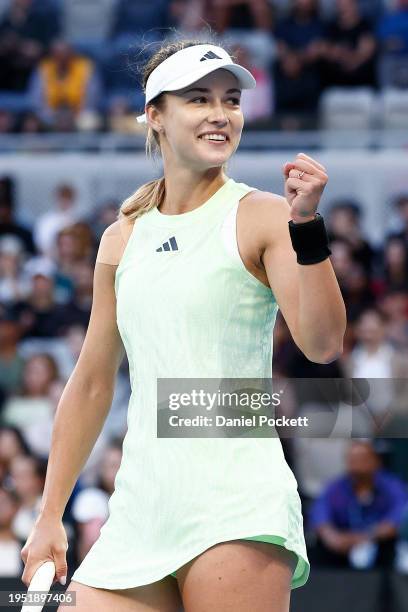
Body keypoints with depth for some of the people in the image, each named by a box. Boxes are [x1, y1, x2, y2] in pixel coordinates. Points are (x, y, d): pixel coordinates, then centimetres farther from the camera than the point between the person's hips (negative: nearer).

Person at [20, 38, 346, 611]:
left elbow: (322, 343, -14)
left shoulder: (261, 216, 0)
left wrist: (306, 225, -26)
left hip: (236, 513, -5)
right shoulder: (122, 239, 15)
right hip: (139, 511, 5)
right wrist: (49, 518, 20)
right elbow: (91, 386, 21)